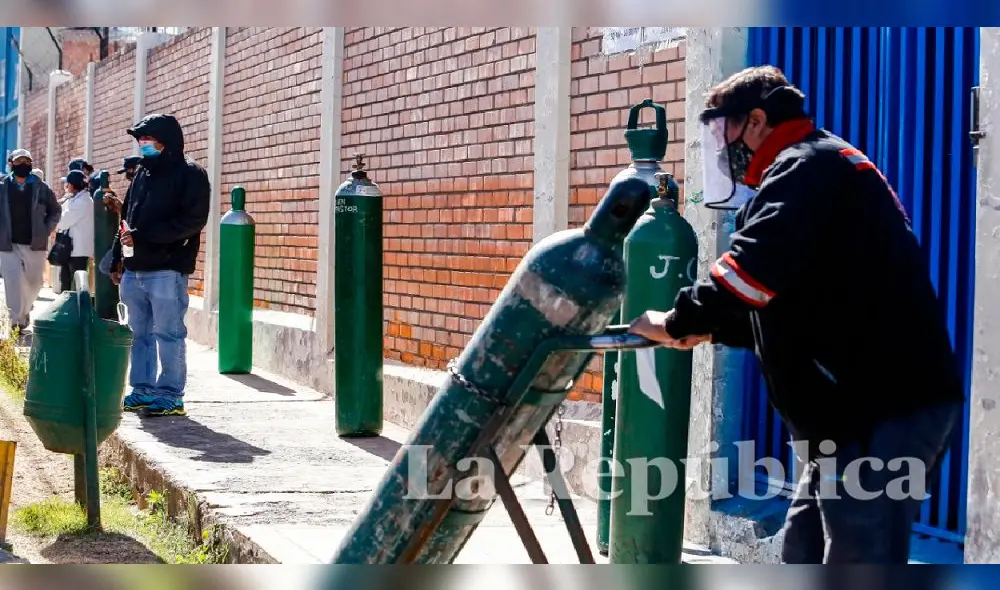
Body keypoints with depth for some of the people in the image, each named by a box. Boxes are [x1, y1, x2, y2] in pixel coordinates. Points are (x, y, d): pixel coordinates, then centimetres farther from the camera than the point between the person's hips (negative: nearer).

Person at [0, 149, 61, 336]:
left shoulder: (41, 187, 3)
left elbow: (55, 210, 12)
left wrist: (46, 230, 2)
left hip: (35, 245, 2)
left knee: (34, 284, 10)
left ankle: (23, 312, 34)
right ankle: (17, 322, -5)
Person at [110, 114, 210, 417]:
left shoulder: (190, 175, -5)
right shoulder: (142, 173, 19)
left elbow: (192, 221, -16)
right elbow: (127, 219, 24)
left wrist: (141, 236, -19)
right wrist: (117, 261, 18)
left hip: (167, 270, -8)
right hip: (134, 269, 8)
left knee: (168, 333, -4)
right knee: (139, 333, 11)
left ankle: (171, 395, 1)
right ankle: (142, 390, 19)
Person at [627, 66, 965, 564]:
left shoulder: (808, 167, -8)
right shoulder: (809, 172, 25)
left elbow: (756, 269, -23)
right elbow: (796, 306, 25)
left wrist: (679, 322, -9)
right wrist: (710, 329, 12)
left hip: (885, 412, -11)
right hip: (864, 408, 11)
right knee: (803, 559, 16)